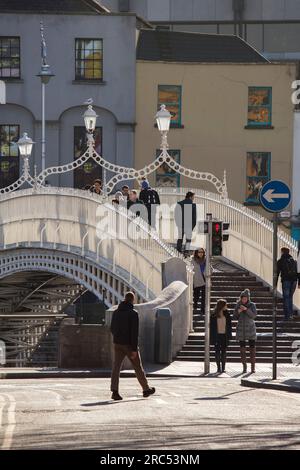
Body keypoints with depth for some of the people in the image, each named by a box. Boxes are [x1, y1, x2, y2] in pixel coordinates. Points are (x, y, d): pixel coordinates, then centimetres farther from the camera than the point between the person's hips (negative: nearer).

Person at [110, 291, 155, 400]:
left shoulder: (116, 312, 6)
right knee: (138, 367, 10)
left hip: (117, 344, 4)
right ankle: (146, 389, 23)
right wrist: (134, 349, -17)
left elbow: (112, 329, 13)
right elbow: (135, 332, -17)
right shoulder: (133, 313, -12)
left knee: (116, 367, 0)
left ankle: (114, 391, -13)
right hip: (129, 344, -4)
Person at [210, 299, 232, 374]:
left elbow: (229, 325, 6)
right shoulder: (214, 316, -4)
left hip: (224, 335, 2)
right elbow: (212, 326, -3)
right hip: (217, 335, -2)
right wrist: (212, 337, -7)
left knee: (224, 352, 2)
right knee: (217, 352, 1)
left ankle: (223, 368, 4)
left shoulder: (227, 314, 3)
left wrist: (229, 335, 1)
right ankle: (218, 367, 5)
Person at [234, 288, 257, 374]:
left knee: (252, 348, -4)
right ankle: (244, 367, 6)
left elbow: (254, 316, -16)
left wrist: (246, 309, -29)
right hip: (241, 330, 2)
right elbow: (235, 317, 3)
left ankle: (253, 367, 1)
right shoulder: (238, 305, 2)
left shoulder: (252, 305, -4)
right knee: (242, 349, -1)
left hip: (250, 329, -2)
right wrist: (238, 312, -18)